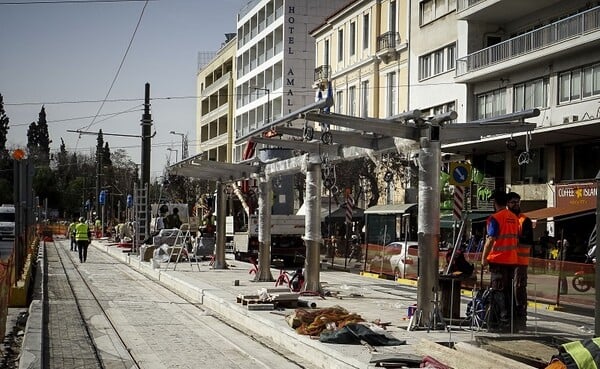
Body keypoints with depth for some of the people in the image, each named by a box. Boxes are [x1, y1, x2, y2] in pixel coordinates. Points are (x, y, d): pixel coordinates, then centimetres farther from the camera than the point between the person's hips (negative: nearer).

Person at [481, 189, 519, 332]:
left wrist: (484, 258, -11)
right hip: (511, 260, 7)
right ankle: (509, 319, 16)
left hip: (498, 260, -7)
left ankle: (503, 320, -9)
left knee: (498, 291, -3)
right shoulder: (514, 218, 10)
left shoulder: (495, 218, -13)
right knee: (508, 290, 13)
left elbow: (490, 240, -17)